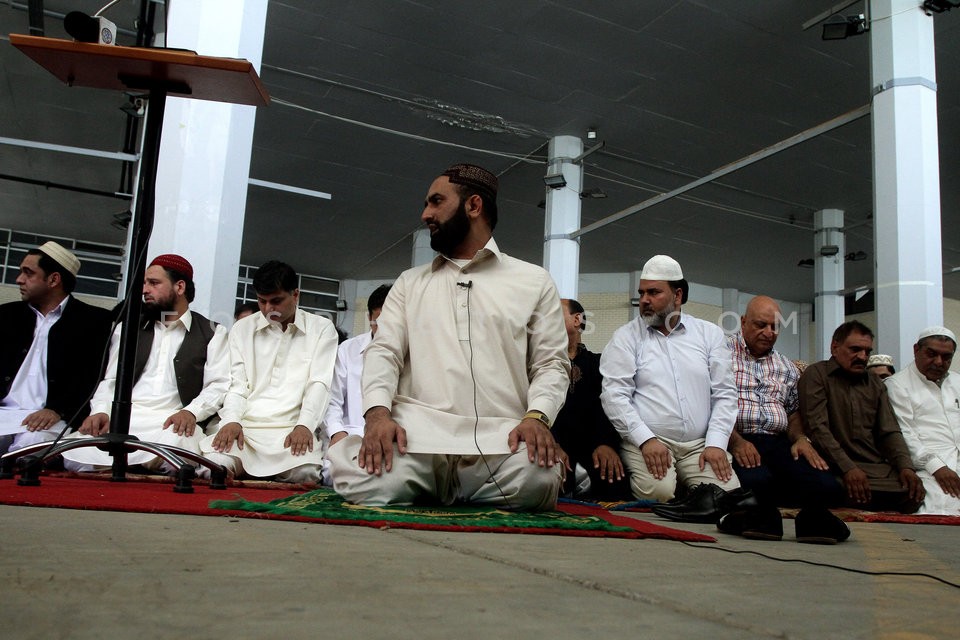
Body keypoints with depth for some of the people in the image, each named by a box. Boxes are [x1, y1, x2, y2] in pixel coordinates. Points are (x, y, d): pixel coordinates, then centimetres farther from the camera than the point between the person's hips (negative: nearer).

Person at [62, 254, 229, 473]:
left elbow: (218, 384, 1)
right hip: (123, 417, 2)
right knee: (75, 455, -29)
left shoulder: (212, 333, 11)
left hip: (173, 422, -1)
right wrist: (101, 412, -4)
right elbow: (110, 380, 17)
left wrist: (191, 412, -18)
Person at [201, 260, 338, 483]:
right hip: (245, 427, 2)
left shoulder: (321, 329, 9)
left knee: (304, 473, -33)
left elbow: (319, 383, -1)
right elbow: (237, 383, 10)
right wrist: (231, 420, -10)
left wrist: (304, 426, -17)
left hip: (293, 430, -1)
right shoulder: (242, 329, 17)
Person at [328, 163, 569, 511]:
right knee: (363, 479, -31)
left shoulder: (534, 281, 14)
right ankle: (427, 491, 3)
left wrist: (537, 416, -13)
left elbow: (550, 364, 8)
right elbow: (384, 352, 10)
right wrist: (378, 411, -11)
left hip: (500, 439, 0)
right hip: (417, 433, 1)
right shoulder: (409, 282, 20)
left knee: (538, 479, -34)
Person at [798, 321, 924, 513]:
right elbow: (817, 427, -10)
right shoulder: (816, 375, 1)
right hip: (838, 468, -6)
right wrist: (847, 468, -20)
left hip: (879, 467, 6)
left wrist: (906, 467, -5)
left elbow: (890, 432, 15)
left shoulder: (876, 384, 22)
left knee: (913, 494, -19)